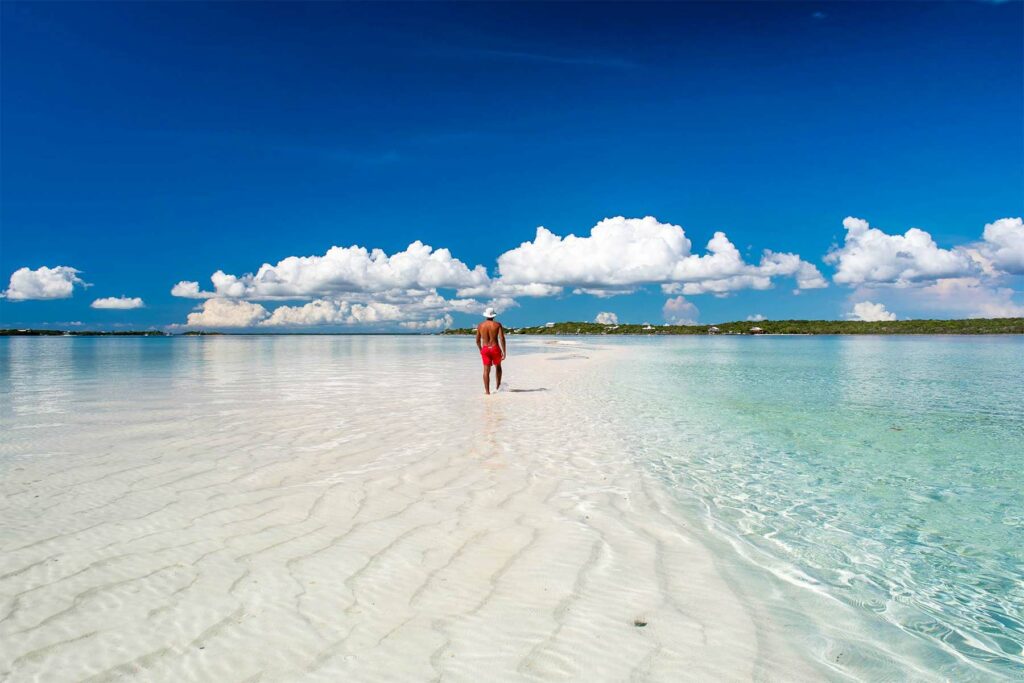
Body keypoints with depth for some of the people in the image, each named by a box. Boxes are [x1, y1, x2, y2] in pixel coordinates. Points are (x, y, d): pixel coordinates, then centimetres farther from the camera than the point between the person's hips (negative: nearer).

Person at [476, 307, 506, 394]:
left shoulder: (480, 325, 3)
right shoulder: (497, 324, -4)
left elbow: (477, 340, 9)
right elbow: (502, 339, -12)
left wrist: (480, 349, 26)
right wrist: (504, 352, -10)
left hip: (485, 349, 1)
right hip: (495, 348, -1)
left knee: (486, 370, 1)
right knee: (498, 367, 22)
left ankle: (487, 391, -4)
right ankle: (498, 386, 27)